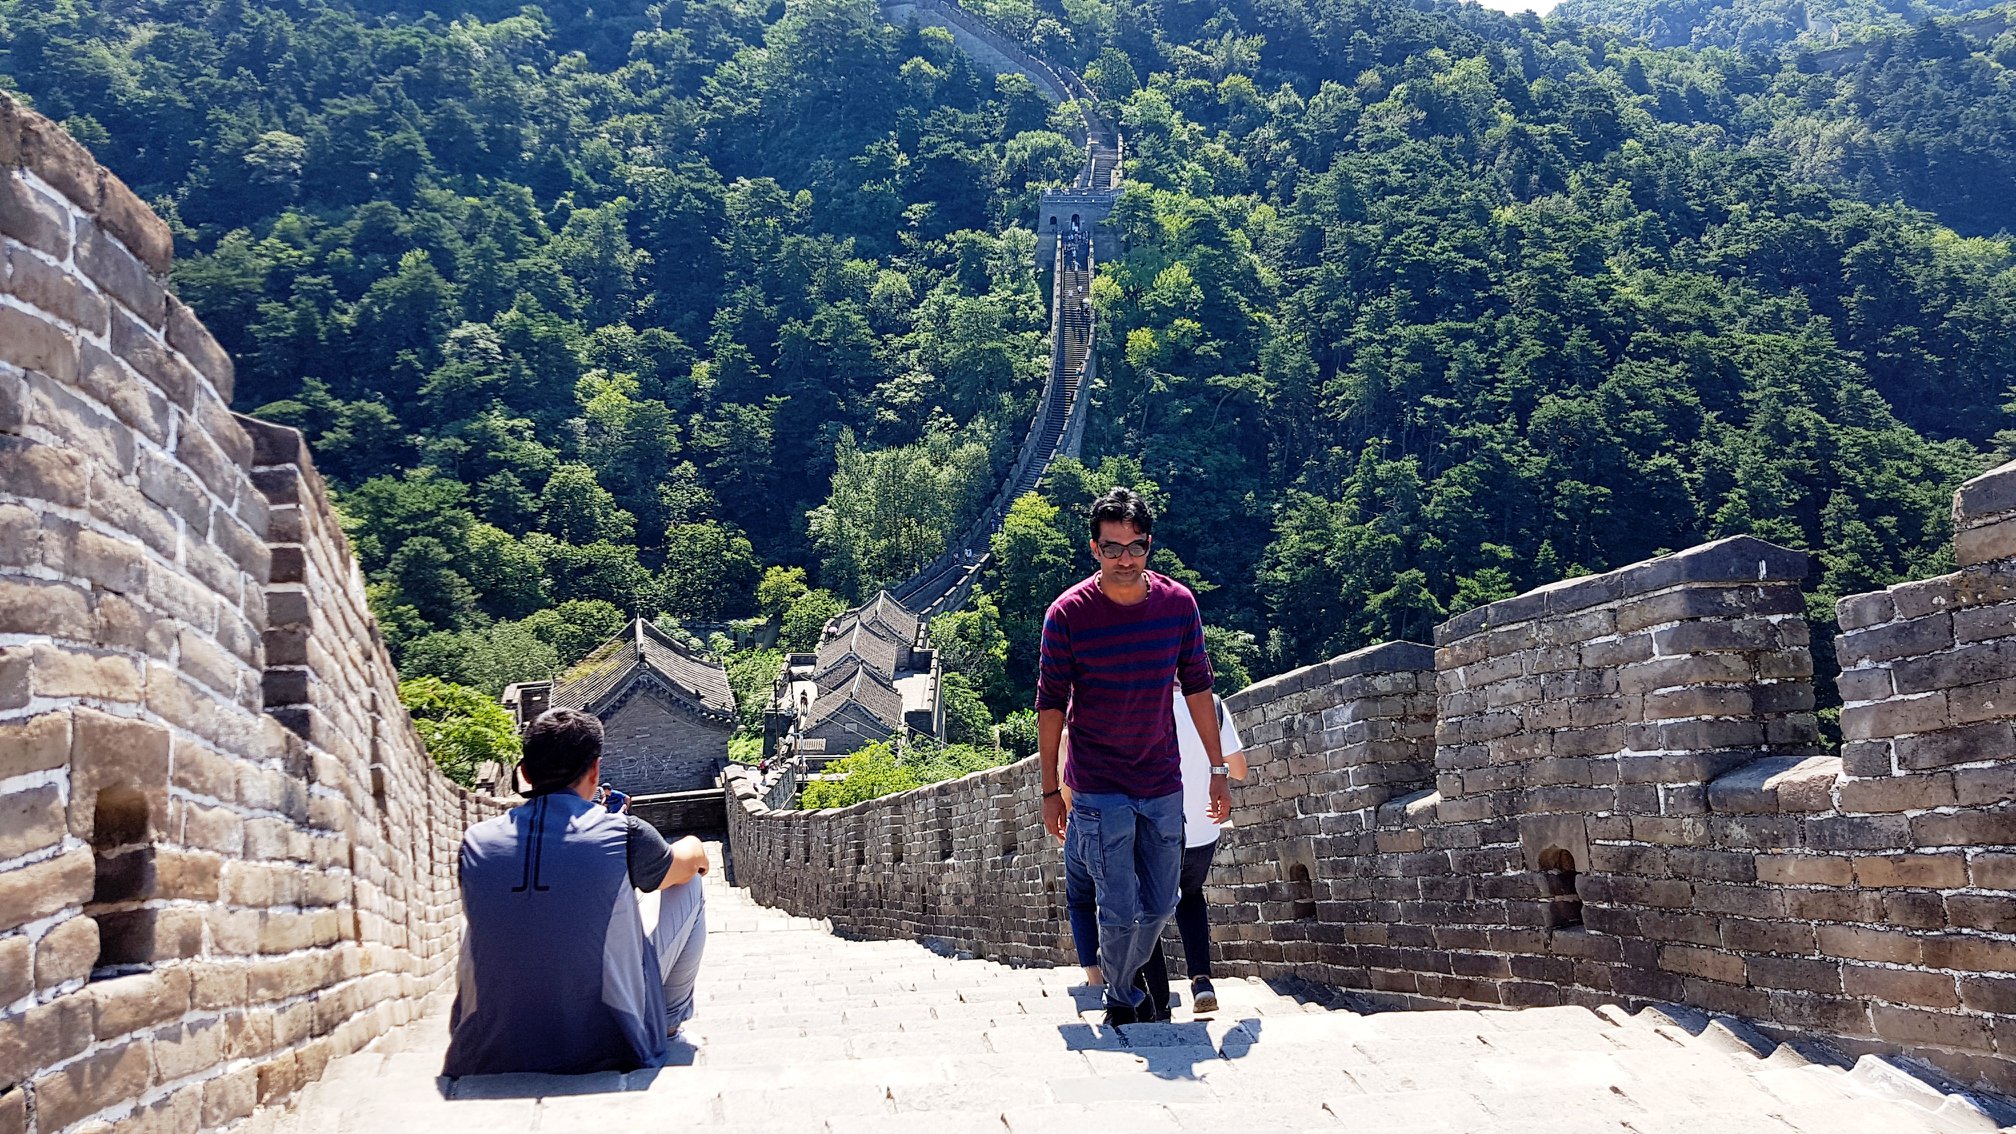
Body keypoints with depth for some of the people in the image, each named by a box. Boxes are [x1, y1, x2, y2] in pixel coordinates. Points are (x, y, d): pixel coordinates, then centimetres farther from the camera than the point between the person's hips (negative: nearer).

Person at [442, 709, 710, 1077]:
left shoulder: (476, 842, -3)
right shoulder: (622, 834, -10)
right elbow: (686, 864, 15)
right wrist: (695, 850, 40)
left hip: (488, 1061, 3)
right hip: (608, 1052, -3)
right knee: (687, 885, 15)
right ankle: (670, 1016, 35)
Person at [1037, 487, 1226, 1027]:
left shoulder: (1179, 603, -4)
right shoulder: (1068, 614, -12)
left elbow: (1197, 688, 7)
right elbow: (1051, 706, -5)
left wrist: (1217, 770, 8)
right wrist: (1050, 791, -2)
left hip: (1163, 785, 3)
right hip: (1098, 790, -3)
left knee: (1160, 906, 12)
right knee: (1120, 911, -2)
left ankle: (1126, 980, 38)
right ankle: (1121, 1003, 22)